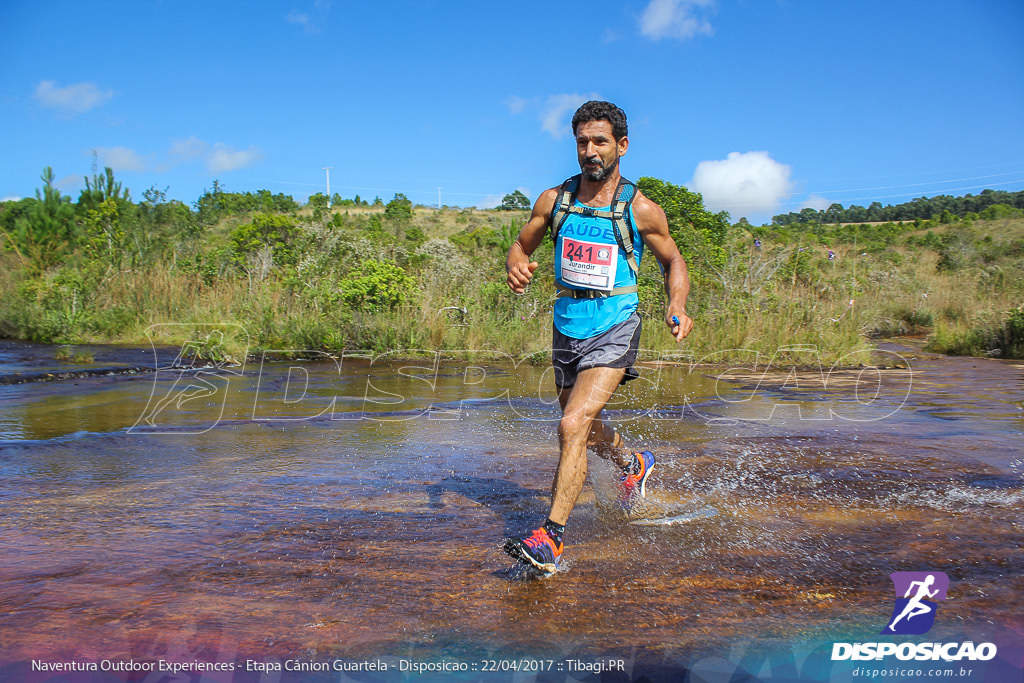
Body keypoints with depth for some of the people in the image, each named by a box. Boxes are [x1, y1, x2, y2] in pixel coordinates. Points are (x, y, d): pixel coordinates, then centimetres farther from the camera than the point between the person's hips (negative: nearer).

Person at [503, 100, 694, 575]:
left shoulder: (641, 210, -6)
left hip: (613, 329, -5)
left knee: (573, 425, -21)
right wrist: (516, 267, -13)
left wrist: (677, 305, -12)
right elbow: (521, 246, 12)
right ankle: (633, 464, 54)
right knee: (587, 428, 21)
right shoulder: (554, 200, 1)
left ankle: (551, 538, -14)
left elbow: (673, 261, 8)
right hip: (566, 327, 5)